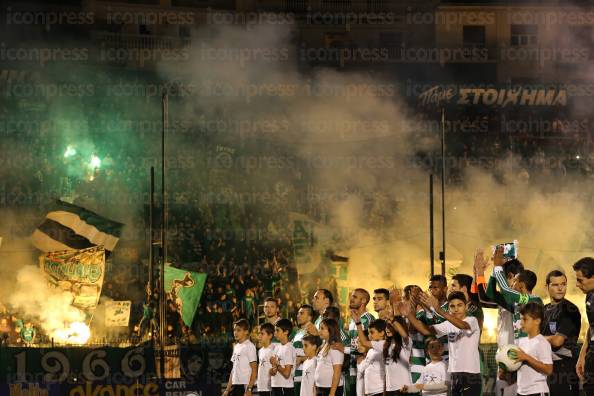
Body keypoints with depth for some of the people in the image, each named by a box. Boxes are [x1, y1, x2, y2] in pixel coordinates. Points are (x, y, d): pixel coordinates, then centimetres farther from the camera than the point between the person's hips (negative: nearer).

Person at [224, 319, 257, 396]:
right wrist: (227, 389, 15)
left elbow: (254, 370, -11)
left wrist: (249, 389, -19)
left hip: (245, 386, -8)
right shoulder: (236, 347, 16)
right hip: (235, 386, 8)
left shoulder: (249, 346, -8)